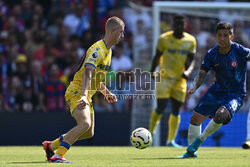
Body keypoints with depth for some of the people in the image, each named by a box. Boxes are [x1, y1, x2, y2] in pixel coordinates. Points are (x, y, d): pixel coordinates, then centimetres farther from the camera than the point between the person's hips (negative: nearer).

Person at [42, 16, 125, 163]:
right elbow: (87, 73, -31)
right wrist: (83, 96, -43)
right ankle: (57, 155, -29)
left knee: (89, 132, 10)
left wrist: (106, 93, 18)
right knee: (85, 124, -29)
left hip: (86, 96, 10)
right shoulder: (97, 49, -17)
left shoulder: (108, 51, 16)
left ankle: (51, 146, 21)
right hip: (76, 92, -10)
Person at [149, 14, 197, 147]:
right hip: (165, 77, -3)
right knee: (161, 107, -12)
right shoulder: (164, 39, -5)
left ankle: (171, 140, 10)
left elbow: (191, 60, 2)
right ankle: (150, 132, 10)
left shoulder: (190, 41, 2)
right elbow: (157, 56, 8)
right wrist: (152, 71, 15)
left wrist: (188, 71, -17)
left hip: (180, 79, 3)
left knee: (176, 110, 4)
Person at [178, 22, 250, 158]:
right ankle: (191, 151, 19)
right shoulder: (211, 54, -4)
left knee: (221, 115, -32)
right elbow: (202, 73, -1)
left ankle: (200, 139, -6)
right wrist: (194, 87, -19)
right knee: (195, 118, -2)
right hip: (216, 90, 5)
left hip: (235, 94, -5)